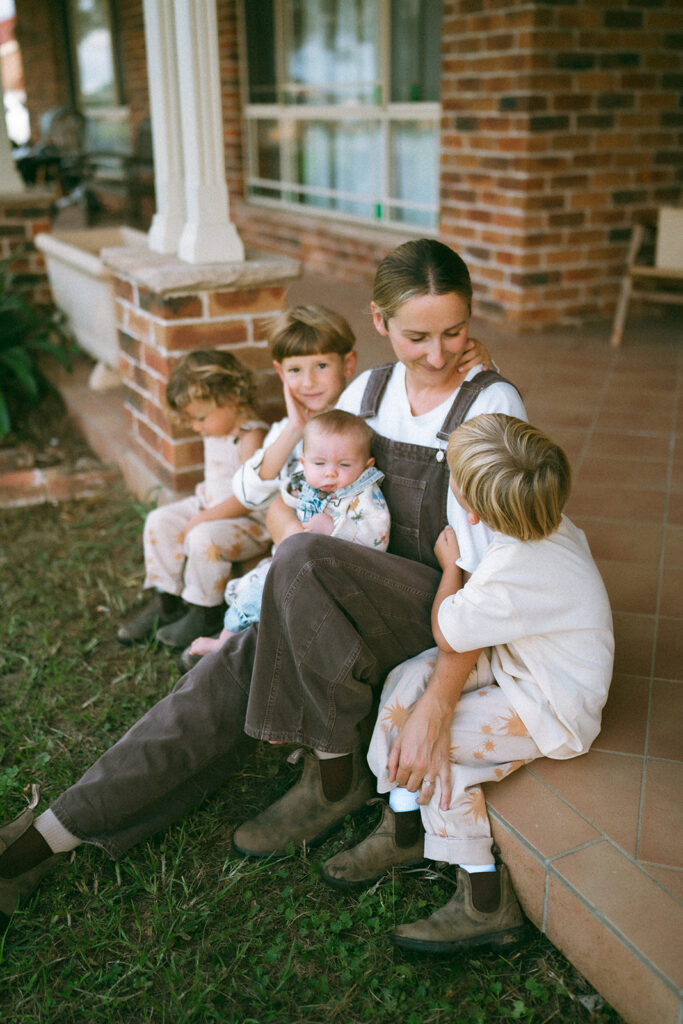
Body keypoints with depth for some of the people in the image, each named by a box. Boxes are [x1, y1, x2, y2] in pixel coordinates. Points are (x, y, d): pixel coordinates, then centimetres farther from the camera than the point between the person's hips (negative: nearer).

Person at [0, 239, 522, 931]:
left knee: (305, 557, -33)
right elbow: (252, 491, 12)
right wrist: (299, 424, -6)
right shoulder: (371, 389, 8)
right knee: (237, 667, -19)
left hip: (449, 602, -5)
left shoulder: (492, 403, -8)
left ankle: (336, 774, -15)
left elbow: (484, 551, -13)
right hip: (368, 597, 5)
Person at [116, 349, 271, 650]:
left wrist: (201, 519, -21)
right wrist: (200, 503, 8)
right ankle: (164, 598, 9)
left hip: (248, 520, -10)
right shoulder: (216, 431, 6)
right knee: (160, 521, -1)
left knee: (202, 538, -32)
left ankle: (204, 611, -9)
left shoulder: (251, 437, -23)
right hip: (211, 506, 10)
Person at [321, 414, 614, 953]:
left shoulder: (511, 575, -38)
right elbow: (468, 628, -10)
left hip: (555, 708, -9)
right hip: (519, 661, 9)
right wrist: (437, 702, -19)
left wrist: (451, 564, 1)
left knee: (439, 752, -14)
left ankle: (487, 903, 3)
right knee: (407, 680, 0)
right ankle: (402, 828, 15)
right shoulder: (546, 521, -10)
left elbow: (448, 632, -14)